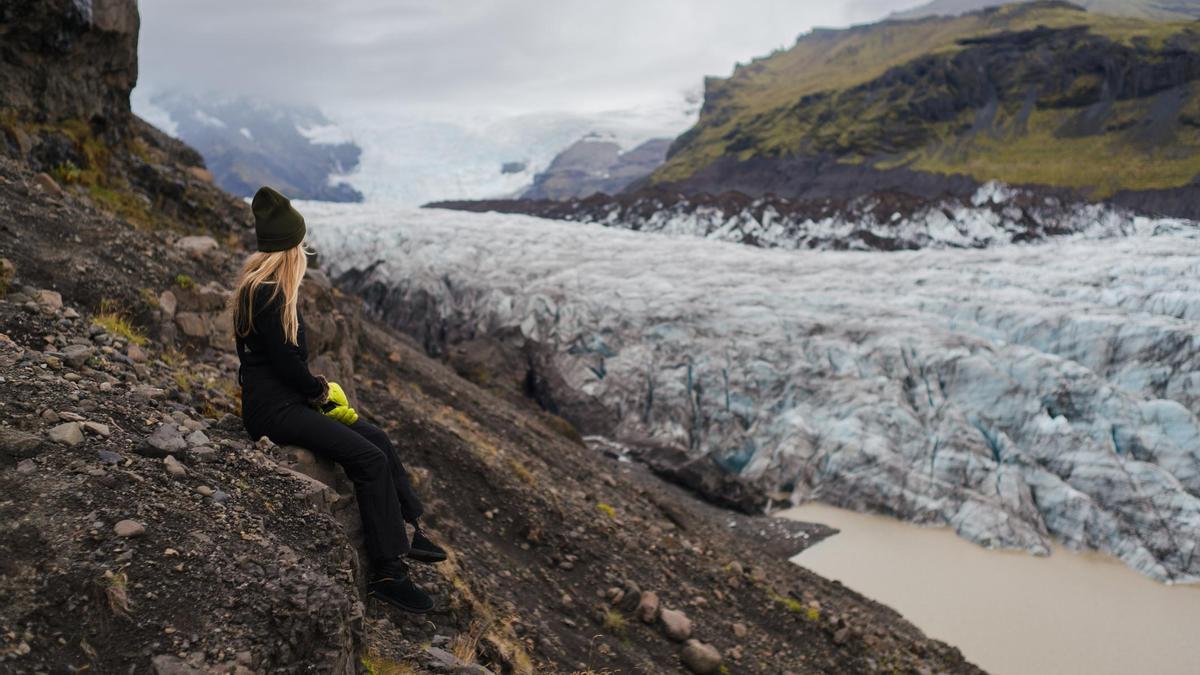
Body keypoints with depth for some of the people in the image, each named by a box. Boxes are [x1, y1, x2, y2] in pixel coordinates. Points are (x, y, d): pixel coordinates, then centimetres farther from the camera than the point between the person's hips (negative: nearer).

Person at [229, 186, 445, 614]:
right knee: (370, 459, -19)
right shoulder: (265, 293, -19)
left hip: (291, 398, 10)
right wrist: (322, 390, -4)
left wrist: (318, 388, 4)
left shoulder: (274, 288, 12)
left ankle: (407, 533, 13)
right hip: (272, 408, -10)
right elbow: (284, 361, -19)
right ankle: (387, 573, -16)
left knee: (376, 438, 8)